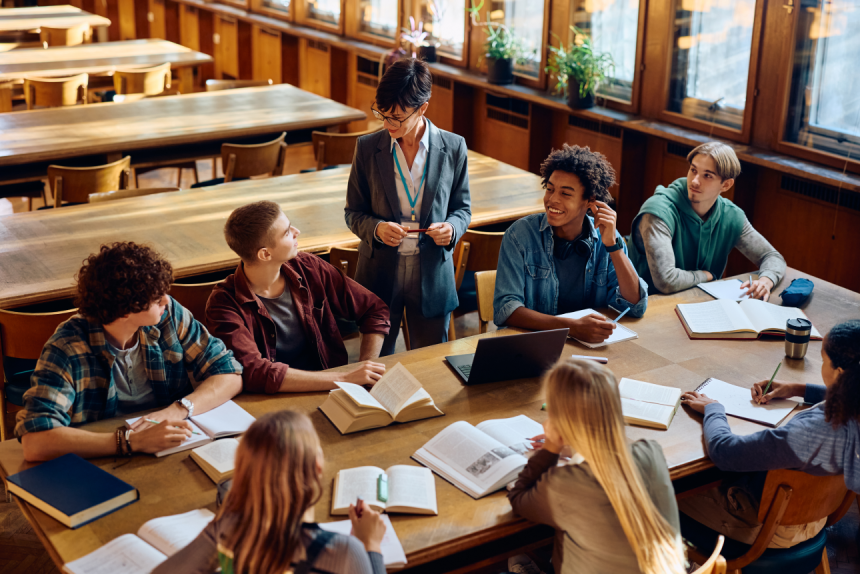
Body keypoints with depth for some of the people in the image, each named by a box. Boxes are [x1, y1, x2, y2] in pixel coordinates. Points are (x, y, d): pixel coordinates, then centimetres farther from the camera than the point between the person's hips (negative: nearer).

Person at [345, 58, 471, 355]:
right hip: (379, 275, 0)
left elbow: (462, 208, 6)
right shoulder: (367, 147, -3)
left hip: (432, 276, 0)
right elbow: (353, 211, 3)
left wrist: (452, 228, -16)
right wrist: (376, 228, -18)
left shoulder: (453, 148, -4)